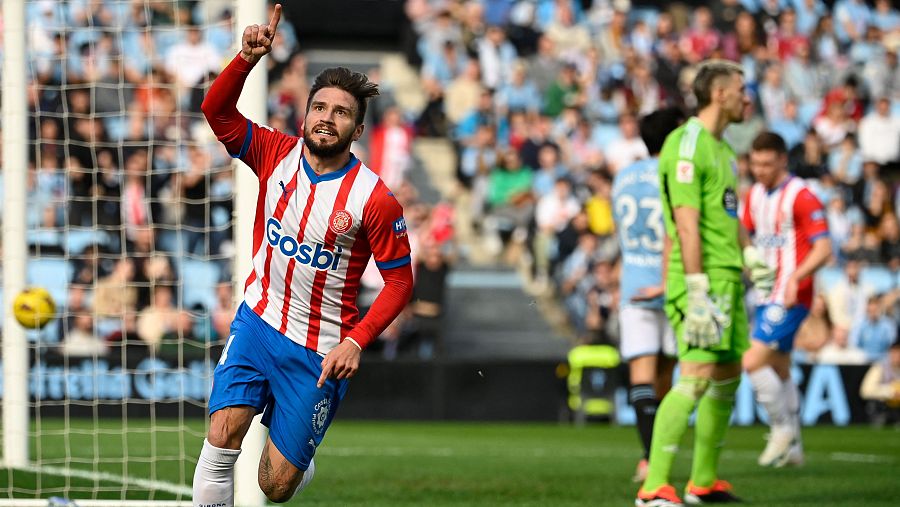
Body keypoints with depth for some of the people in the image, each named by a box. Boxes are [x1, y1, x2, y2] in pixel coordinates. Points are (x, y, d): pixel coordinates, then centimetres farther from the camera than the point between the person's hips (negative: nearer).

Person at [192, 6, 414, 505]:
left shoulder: (374, 198, -15)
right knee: (223, 433, -20)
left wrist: (356, 341, -21)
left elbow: (400, 280, -10)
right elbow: (216, 111, -12)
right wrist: (248, 58, -28)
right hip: (257, 322, 3)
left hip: (318, 350, -2)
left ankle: (301, 463, 40)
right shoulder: (277, 154, -5)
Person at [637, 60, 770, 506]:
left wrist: (751, 256, 14)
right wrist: (698, 293, -24)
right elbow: (687, 223, -20)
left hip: (728, 278, 10)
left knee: (728, 376, 14)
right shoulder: (688, 145, -13)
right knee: (697, 377, -16)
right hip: (702, 276, -10)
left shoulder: (722, 150, 18)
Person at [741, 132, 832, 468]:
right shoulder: (755, 195, 11)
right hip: (766, 298, 8)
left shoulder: (801, 197, -13)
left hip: (790, 299, -8)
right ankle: (792, 448, 21)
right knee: (779, 373, 12)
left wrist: (796, 277, -32)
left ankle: (782, 428, -2)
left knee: (753, 361, -17)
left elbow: (823, 249, -18)